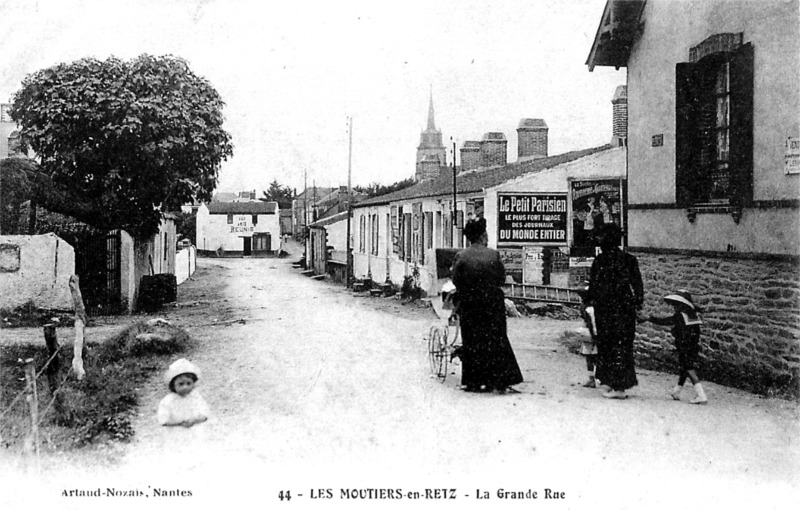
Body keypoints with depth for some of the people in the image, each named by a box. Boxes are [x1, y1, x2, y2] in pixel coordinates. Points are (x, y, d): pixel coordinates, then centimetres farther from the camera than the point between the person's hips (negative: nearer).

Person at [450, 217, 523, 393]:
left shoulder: (460, 256, -7)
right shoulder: (494, 255, -7)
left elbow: (456, 281, -4)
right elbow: (502, 279, -1)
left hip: (469, 305, 1)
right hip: (492, 303, 0)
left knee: (472, 342, 8)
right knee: (496, 340, 6)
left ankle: (474, 382, 10)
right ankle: (499, 382, 4)